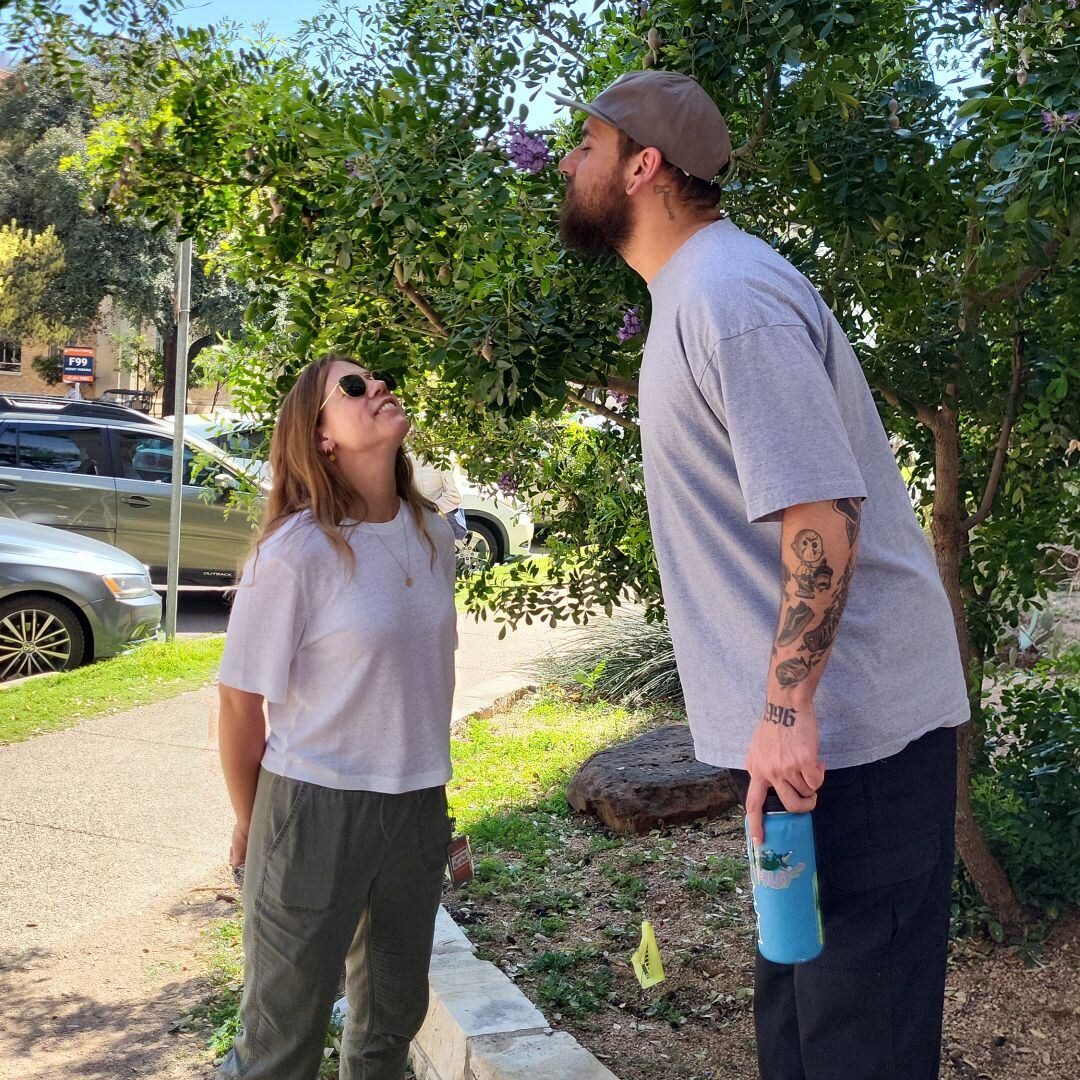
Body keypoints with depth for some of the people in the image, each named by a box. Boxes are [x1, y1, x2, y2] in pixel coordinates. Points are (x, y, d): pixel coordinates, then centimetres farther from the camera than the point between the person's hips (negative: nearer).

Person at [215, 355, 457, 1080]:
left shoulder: (432, 534, 0)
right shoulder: (293, 552, -18)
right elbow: (242, 699, -10)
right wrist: (251, 825, 0)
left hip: (417, 804, 6)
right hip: (316, 803, -5)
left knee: (394, 1017, 21)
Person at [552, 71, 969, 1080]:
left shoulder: (728, 293, -17)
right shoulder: (692, 293, 15)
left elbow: (820, 508, -24)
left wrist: (786, 709, -25)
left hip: (841, 726, -10)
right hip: (805, 715, 10)